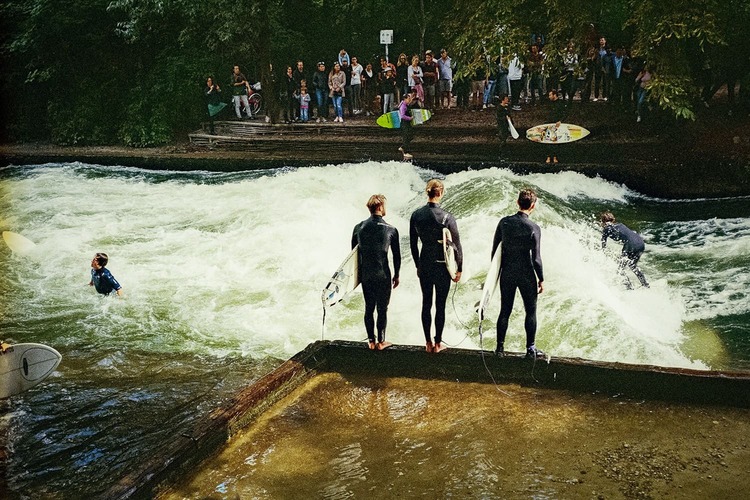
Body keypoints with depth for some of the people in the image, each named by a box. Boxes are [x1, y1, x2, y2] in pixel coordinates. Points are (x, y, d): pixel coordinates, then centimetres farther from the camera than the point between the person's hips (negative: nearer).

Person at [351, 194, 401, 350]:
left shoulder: (359, 228, -1)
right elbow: (396, 256, -3)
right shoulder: (391, 230, -9)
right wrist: (396, 275, 10)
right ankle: (381, 342, 14)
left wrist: (358, 273, 19)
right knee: (382, 309, 7)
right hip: (383, 276, -3)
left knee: (369, 308, 13)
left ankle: (371, 341, 20)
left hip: (365, 275, 3)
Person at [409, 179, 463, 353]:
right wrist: (459, 269, 2)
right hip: (442, 267, -4)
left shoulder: (416, 215, -3)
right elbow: (457, 246, -10)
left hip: (424, 265, 4)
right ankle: (438, 343, 17)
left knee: (426, 303, 14)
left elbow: (413, 243, 6)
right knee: (440, 305, 8)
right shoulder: (447, 217, -16)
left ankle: (428, 343, 21)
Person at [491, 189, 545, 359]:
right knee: (531, 312, 10)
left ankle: (500, 347, 15)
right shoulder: (534, 228, -15)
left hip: (507, 274, 3)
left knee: (505, 311, 11)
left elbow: (495, 248, 3)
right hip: (526, 275, -3)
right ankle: (530, 348, 13)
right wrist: (541, 279, -1)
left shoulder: (504, 222, -5)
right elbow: (536, 258, -13)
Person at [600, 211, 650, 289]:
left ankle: (630, 289, -2)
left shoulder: (606, 229, 8)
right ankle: (646, 285, 34)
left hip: (632, 246, -8)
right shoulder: (619, 224, 28)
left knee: (620, 270, 4)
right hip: (641, 243, 8)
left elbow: (603, 245, 11)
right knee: (633, 266, 31)